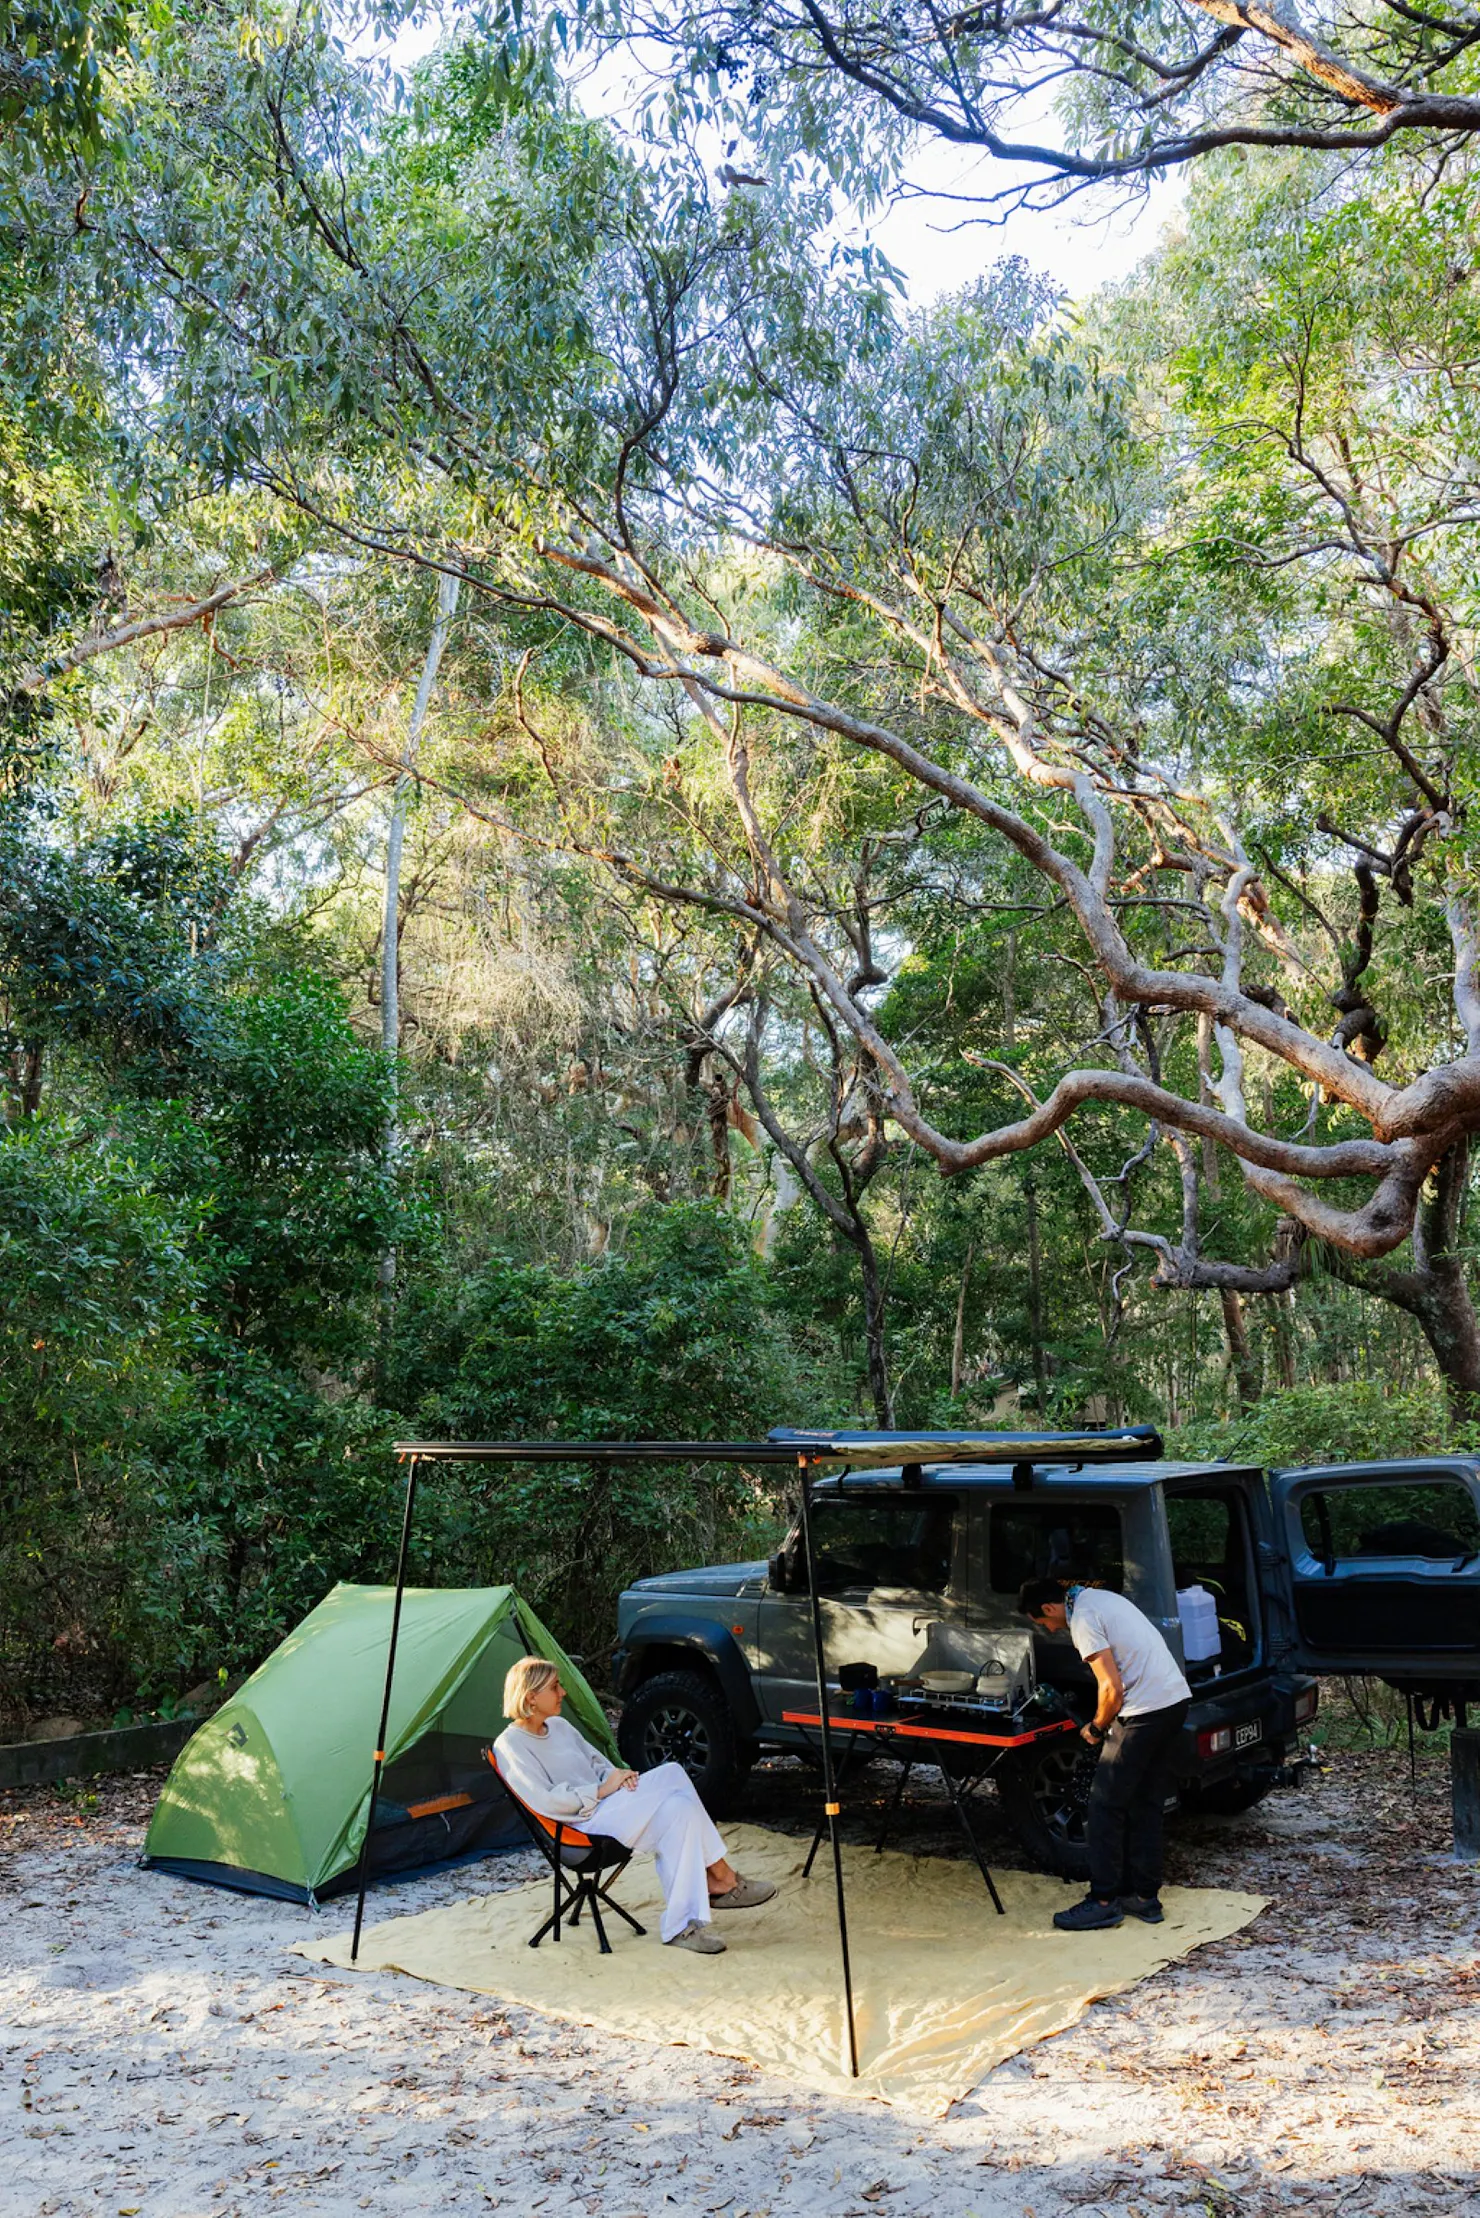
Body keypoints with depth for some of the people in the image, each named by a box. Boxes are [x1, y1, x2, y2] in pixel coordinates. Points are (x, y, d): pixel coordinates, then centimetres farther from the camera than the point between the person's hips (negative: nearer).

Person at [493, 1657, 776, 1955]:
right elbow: (545, 1802, -18)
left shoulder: (558, 1726, 17)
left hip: (604, 1805, 9)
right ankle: (722, 1878, -13)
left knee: (673, 1772, -17)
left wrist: (616, 1775, -1)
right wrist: (602, 1790, -14)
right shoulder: (510, 1746, -9)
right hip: (583, 1823, -9)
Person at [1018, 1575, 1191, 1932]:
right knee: (1146, 1805, 17)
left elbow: (1113, 1689, -17)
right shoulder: (1100, 1596, 16)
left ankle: (1103, 1902, 5)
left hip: (1144, 1711, -10)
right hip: (1176, 1700, 10)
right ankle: (1145, 1896, 23)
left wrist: (1096, 1728, 1)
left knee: (1105, 1806, 0)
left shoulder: (1083, 1621, -13)